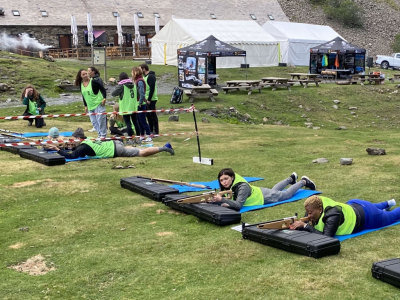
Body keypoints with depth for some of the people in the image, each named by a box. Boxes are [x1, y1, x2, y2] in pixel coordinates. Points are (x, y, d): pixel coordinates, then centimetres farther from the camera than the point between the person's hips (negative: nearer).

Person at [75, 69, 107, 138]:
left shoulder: (93, 82, -11)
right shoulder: (81, 84, 5)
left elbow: (103, 89, -7)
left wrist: (104, 98, -18)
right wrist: (85, 106, 15)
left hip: (98, 104, -6)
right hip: (90, 106, 6)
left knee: (100, 119, -7)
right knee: (94, 121, 8)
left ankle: (103, 135, 3)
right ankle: (100, 134, 21)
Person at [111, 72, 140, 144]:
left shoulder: (121, 85, -12)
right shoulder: (133, 84, 7)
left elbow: (113, 94, -12)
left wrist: (119, 93, 5)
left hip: (126, 108, -6)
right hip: (134, 108, 6)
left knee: (128, 123, -1)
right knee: (135, 122, 12)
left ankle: (131, 140, 1)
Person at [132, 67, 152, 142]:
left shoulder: (140, 81, -16)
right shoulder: (136, 80, 12)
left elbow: (142, 93, -22)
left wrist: (140, 103, -17)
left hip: (141, 104, -9)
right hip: (138, 104, 9)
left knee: (142, 121, -6)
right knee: (139, 120, 13)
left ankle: (149, 136, -3)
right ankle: (142, 136, 21)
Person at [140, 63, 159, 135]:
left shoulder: (151, 76, -15)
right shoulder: (145, 76, 15)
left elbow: (152, 88, -20)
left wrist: (149, 99, -21)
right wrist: (145, 97, 12)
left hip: (151, 99, -9)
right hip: (146, 99, 9)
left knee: (153, 115, -4)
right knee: (148, 115, 13)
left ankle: (156, 131, 2)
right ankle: (151, 130, 22)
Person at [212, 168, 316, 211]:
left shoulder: (242, 187, -43)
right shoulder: (227, 186, -23)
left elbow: (238, 205, -53)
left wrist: (222, 199, -62)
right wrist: (215, 199, -39)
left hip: (263, 196, -6)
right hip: (256, 192, 6)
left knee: (287, 194, 21)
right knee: (274, 190, 36)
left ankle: (304, 182, 45)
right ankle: (291, 179, 62)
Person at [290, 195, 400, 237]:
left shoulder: (333, 215, -46)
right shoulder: (315, 206, -26)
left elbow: (326, 237, -54)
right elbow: (305, 224, -18)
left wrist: (306, 225, -54)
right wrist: (296, 224, -40)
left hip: (365, 214, -6)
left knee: (390, 216, 26)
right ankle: (388, 203, 68)